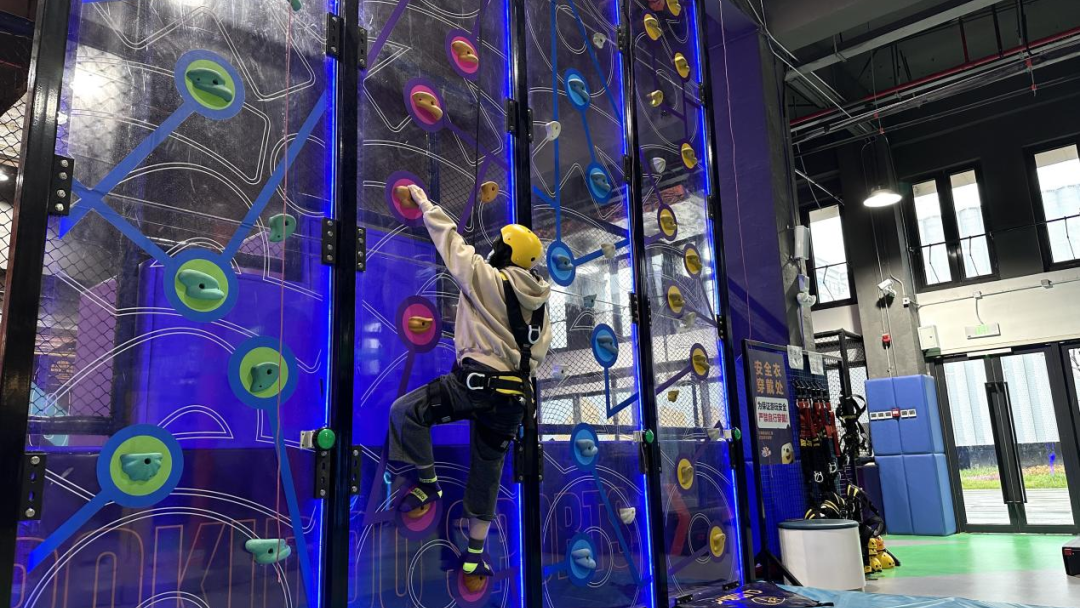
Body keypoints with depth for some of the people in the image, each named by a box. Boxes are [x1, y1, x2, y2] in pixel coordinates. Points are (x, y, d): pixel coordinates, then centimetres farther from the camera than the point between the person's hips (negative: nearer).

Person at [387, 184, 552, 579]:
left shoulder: (488, 279, -5)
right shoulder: (539, 302, 15)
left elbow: (450, 240, 3)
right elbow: (538, 353, 17)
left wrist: (423, 201, 15)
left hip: (475, 382, -8)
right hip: (514, 395, 8)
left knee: (405, 411, 3)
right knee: (487, 471, 16)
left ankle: (428, 484, 2)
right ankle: (475, 555, 23)